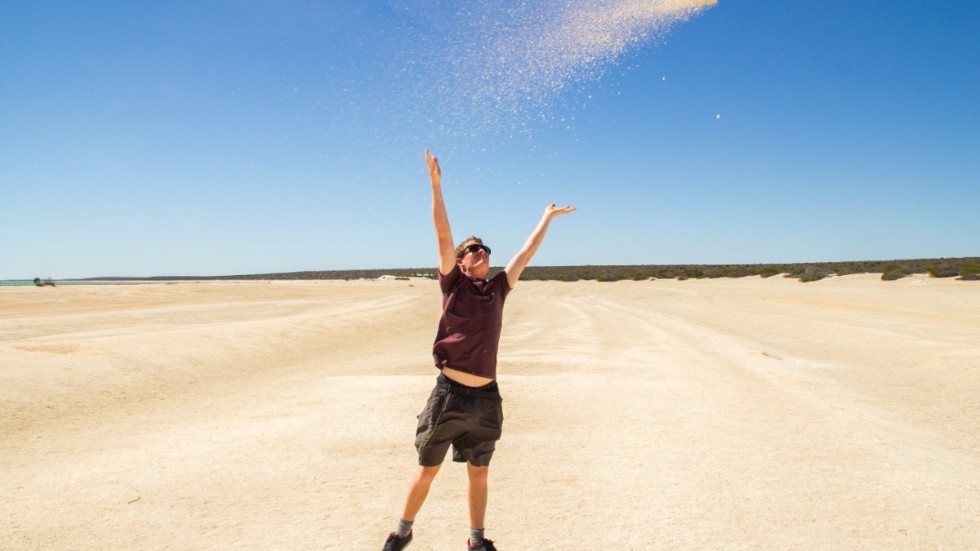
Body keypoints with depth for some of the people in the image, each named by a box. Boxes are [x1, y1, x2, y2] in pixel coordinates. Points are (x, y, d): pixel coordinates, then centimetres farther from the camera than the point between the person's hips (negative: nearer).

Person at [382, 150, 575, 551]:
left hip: (486, 397, 3)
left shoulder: (498, 288, 8)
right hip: (450, 393, -3)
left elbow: (527, 252, 17)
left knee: (478, 473, 15)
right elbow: (443, 234, -9)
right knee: (428, 470, 9)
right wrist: (435, 183, -15)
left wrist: (548, 218, 25)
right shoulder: (453, 284, -1)